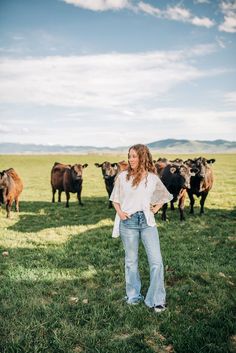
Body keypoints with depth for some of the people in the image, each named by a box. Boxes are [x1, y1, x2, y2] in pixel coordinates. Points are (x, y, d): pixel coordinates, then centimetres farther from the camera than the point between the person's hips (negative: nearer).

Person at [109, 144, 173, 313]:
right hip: (128, 222, 0)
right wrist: (119, 212, -6)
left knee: (156, 261, -3)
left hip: (147, 221, 0)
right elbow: (115, 198, 10)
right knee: (131, 261, 10)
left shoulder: (152, 178, 2)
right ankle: (133, 296, 26)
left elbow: (165, 196, 18)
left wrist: (155, 209, 5)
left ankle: (157, 300, 10)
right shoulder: (123, 176, 1)